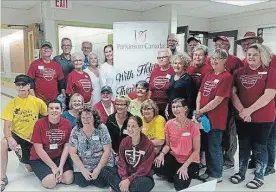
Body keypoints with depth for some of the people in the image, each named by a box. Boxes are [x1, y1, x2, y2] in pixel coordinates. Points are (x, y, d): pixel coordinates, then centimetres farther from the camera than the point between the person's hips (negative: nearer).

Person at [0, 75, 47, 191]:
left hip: (31, 139, 1)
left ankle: (22, 154, 37)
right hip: (16, 135, 0)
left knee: (31, 169, 1)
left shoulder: (37, 102, -9)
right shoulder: (12, 103, -9)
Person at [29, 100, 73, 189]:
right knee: (51, 182, -22)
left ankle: (54, 175, 15)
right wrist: (53, 167, -16)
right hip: (40, 159, -3)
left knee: (69, 179, -15)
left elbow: (66, 146, -4)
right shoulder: (39, 124, -16)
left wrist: (61, 166, -14)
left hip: (59, 157, 3)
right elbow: (39, 149, -16)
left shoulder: (67, 124, -7)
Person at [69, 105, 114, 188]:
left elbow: (107, 151, -13)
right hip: (82, 165, 1)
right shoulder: (75, 131, -11)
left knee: (101, 183, -14)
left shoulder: (102, 129, -15)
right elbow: (73, 153, -7)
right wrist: (83, 170, -14)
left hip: (102, 164, -1)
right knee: (82, 183, -13)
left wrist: (98, 168, -18)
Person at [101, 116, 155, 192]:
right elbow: (121, 163, -5)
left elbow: (144, 169, -18)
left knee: (147, 183, -39)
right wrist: (124, 178, -24)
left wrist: (129, 180, -27)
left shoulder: (148, 145, -16)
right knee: (105, 170, -14)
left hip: (142, 176, -4)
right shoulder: (124, 142, -2)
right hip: (125, 174, 4)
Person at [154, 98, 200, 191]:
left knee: (180, 186, -20)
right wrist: (162, 154, -18)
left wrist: (185, 166, -20)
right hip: (173, 157, 3)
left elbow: (196, 150, -12)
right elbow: (167, 145, 4)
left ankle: (189, 174, 15)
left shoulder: (193, 126, -18)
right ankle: (174, 175, 9)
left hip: (190, 161, -3)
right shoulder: (169, 124, -7)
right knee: (157, 166, -23)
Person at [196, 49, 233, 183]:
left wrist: (201, 111, -12)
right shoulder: (208, 76, 11)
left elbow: (217, 100, -18)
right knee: (207, 146, 17)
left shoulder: (226, 77, -13)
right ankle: (209, 171, 33)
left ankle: (217, 175, 22)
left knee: (214, 147, 5)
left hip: (216, 118, -7)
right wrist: (197, 110, -6)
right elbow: (200, 93, 9)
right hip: (204, 116, 7)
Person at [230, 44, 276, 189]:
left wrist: (249, 110, -18)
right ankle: (241, 172, 30)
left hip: (263, 118, -3)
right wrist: (241, 110, -14)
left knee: (259, 147, 7)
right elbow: (233, 92, 0)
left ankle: (259, 177, 23)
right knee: (243, 146, 15)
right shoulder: (239, 72, 7)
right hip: (241, 117, 4)